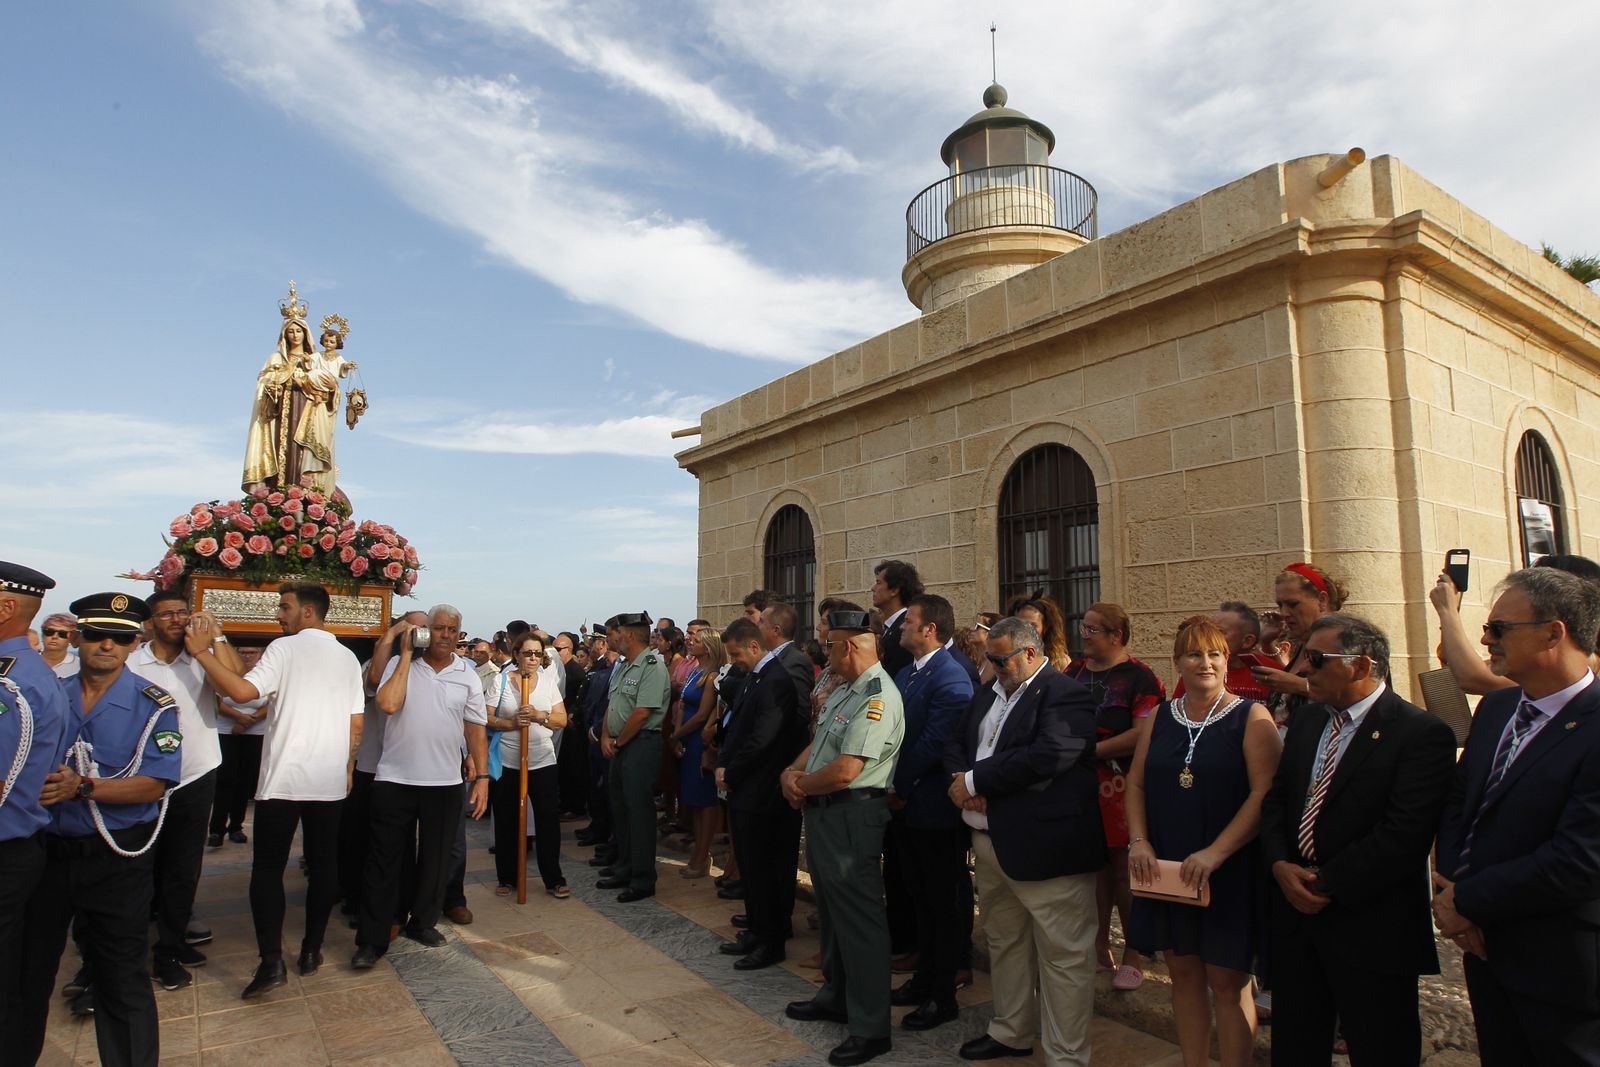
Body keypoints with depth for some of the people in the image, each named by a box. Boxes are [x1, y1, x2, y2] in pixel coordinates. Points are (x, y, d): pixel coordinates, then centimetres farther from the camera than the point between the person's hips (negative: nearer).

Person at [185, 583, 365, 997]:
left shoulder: (285, 648, -7)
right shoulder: (348, 657, 9)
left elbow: (242, 691, -19)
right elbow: (356, 724, 10)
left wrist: (201, 653, -12)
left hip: (283, 779, -4)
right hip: (331, 780, 5)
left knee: (268, 867, 4)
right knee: (323, 864, 12)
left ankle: (271, 961, -3)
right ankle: (312, 950, 20)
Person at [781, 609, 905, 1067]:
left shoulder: (877, 697, -22)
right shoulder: (845, 691, 11)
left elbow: (844, 771, -26)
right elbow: (818, 742, 16)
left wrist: (802, 785, -10)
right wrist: (792, 771, -2)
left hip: (852, 815, -10)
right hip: (823, 810, 10)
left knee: (858, 918, 0)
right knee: (832, 909, 22)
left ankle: (870, 1027, 13)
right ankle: (836, 996, 40)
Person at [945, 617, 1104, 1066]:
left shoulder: (1065, 696, -14)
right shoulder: (990, 694, 14)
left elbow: (1043, 759, -26)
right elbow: (957, 742, 14)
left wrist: (975, 780, -17)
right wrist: (961, 779, -8)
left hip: (1044, 846, -9)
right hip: (991, 842, 9)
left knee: (1063, 956, 2)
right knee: (1004, 943, 22)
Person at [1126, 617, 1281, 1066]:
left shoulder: (1251, 718, -6)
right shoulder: (1159, 718, 8)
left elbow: (1265, 793, -13)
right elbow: (1136, 782, 10)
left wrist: (1216, 852, -19)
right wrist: (1139, 841, -5)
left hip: (1229, 872, -4)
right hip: (1166, 871, 4)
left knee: (1227, 981, 4)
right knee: (1183, 973, 13)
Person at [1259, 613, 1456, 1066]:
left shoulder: (1422, 734, -15)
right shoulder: (1306, 719, 7)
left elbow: (1403, 836, -22)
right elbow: (1275, 799, 10)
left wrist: (1326, 885, -17)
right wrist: (1280, 866, -7)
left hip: (1370, 926, -6)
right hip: (1295, 911, 6)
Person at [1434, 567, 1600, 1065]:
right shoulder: (1495, 708, 4)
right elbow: (1456, 805, 8)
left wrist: (1468, 901, -17)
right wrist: (1452, 889, -7)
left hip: (1558, 965, -6)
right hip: (1485, 947, 7)